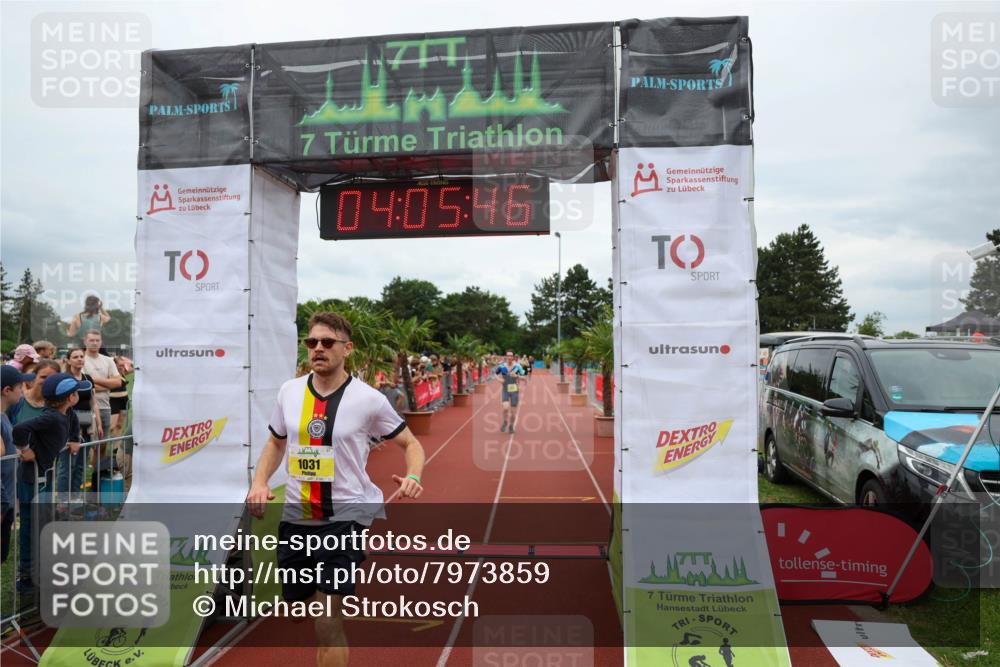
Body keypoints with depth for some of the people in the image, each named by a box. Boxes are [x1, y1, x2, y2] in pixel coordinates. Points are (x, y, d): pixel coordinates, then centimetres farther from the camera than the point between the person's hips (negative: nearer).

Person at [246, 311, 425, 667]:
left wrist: (412, 476, -18)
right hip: (295, 518, 5)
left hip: (345, 518, -5)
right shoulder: (289, 391, 3)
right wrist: (259, 482, 3)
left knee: (328, 624, -9)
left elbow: (410, 443, 2)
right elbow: (276, 443, 19)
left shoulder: (368, 399, -9)